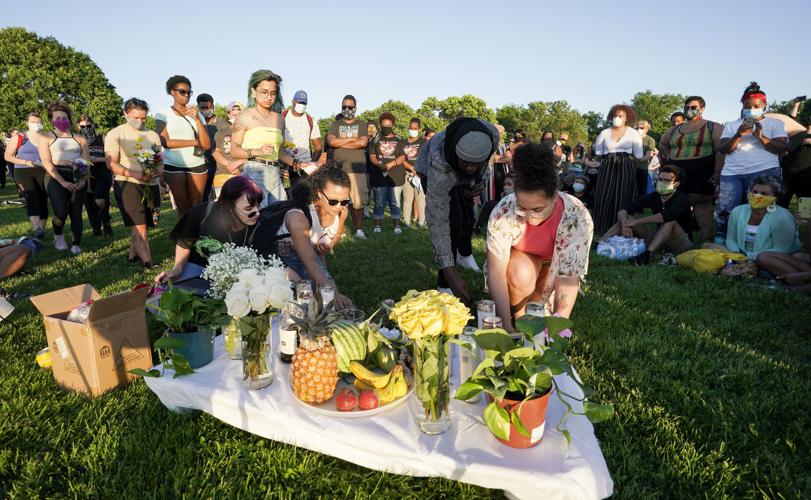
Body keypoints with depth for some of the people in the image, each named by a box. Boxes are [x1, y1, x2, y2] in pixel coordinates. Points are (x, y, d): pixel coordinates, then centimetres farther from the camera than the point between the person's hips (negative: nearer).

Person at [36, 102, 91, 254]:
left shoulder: (79, 139, 17)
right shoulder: (45, 137, 9)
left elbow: (87, 161, 7)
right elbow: (46, 162, -2)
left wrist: (83, 179, -12)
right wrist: (62, 182, -15)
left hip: (78, 177, 2)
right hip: (56, 177, -2)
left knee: (76, 213, -1)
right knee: (61, 212, -16)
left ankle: (76, 245, 7)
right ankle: (58, 236, 12)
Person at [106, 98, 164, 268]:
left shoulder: (153, 135, 15)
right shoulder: (115, 134, 0)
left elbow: (160, 160, 14)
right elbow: (111, 164, -8)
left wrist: (158, 171, -9)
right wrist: (134, 174, -22)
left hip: (151, 185, 5)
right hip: (127, 184, -5)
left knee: (145, 225, 9)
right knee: (140, 227, -12)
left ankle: (132, 254, 26)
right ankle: (148, 262, -10)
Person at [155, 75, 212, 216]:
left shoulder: (197, 114, 9)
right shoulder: (163, 114, 2)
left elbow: (207, 145, -1)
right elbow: (165, 142, -9)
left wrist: (196, 119, -10)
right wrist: (195, 142, -6)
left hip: (197, 165, 2)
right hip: (173, 166, -2)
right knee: (182, 207, 1)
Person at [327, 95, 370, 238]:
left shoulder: (361, 125, 13)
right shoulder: (335, 124, 16)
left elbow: (363, 142, -5)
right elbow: (331, 141, -3)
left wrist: (340, 142, -2)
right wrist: (351, 139, -5)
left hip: (357, 166, -1)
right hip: (338, 167, 1)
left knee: (358, 200, -5)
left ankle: (359, 230, 2)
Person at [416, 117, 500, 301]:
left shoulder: (492, 135, -38)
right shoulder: (439, 167, -49)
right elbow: (437, 222, -46)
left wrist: (479, 179, -21)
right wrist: (449, 272, -50)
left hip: (462, 176, 5)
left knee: (467, 215, 21)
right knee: (452, 222, -22)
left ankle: (465, 253, 52)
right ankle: (446, 286, -9)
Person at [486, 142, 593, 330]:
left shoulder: (577, 218, -34)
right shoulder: (504, 211, -34)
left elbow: (569, 278, -33)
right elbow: (496, 271, -31)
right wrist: (507, 327, -36)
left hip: (555, 265, 1)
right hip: (519, 259, 0)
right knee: (522, 274, -34)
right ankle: (518, 315, -4)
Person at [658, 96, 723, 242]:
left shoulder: (713, 127, 4)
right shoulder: (676, 129, 18)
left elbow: (720, 151, -5)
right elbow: (662, 144, 30)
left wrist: (717, 172, -16)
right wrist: (669, 159, 14)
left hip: (702, 173, -5)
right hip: (677, 173, 5)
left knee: (702, 204, -10)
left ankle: (707, 240, -9)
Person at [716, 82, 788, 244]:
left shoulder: (775, 123, 15)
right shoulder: (732, 125, 20)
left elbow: (781, 148, 3)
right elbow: (722, 149, 8)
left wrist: (761, 137, -11)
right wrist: (738, 135, -8)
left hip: (763, 171, -1)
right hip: (732, 173, 2)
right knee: (724, 211, -11)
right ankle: (719, 245, -10)